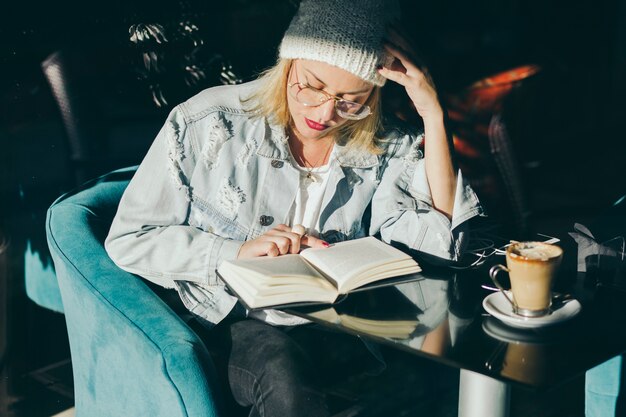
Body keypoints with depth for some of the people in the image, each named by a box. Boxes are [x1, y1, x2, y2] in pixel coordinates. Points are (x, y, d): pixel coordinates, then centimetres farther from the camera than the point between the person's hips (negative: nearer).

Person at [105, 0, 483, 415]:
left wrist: (433, 116, -15)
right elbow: (129, 238, -5)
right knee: (286, 379, -37)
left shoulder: (386, 150, 0)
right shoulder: (207, 124, -8)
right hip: (233, 319, -3)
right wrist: (236, 252, -19)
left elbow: (437, 246, -13)